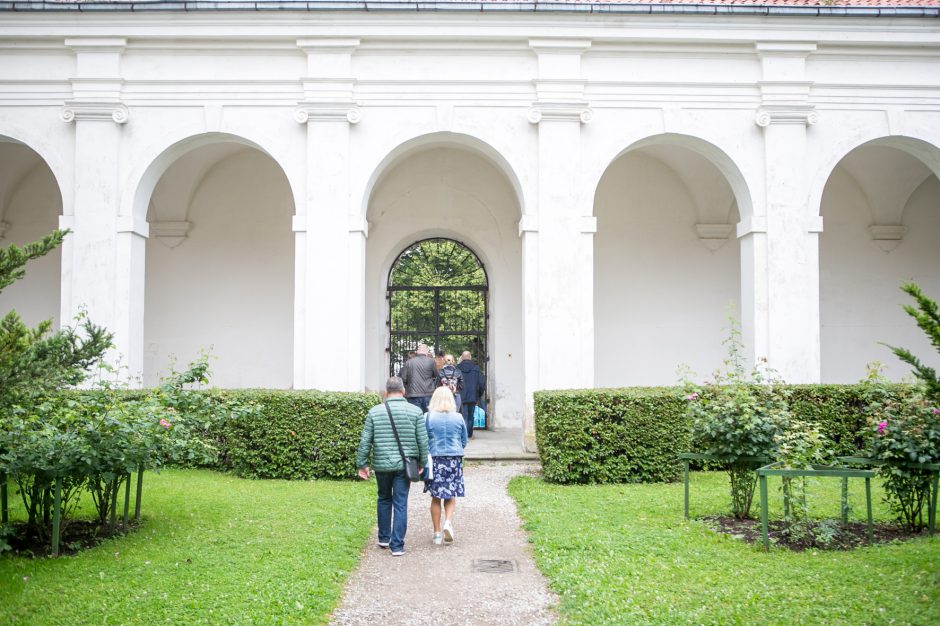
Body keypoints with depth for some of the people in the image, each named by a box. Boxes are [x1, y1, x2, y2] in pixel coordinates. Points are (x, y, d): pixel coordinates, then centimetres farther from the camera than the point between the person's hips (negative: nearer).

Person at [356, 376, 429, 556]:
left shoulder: (375, 412, -1)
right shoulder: (415, 411, -3)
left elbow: (365, 441, 0)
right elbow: (423, 441, -2)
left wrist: (362, 464, 8)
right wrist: (422, 463, 10)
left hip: (382, 465, 1)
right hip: (405, 465, -1)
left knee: (384, 499, 20)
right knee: (401, 504, 3)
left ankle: (384, 538, 28)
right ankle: (397, 545, 3)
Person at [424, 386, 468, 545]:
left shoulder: (428, 417, -6)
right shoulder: (458, 418, -1)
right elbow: (464, 442, 8)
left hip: (435, 460, -1)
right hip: (454, 460, 1)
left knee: (436, 498, 9)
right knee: (451, 496, 12)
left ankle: (437, 533, 13)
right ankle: (448, 522, -11)